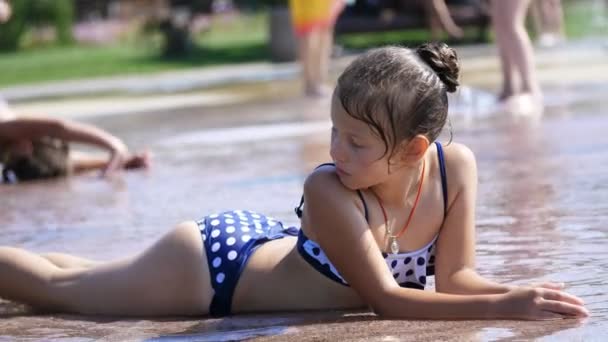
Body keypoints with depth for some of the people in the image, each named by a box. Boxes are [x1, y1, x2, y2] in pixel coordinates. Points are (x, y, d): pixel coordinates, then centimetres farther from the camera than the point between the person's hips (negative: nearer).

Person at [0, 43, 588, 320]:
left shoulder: (456, 167, -25)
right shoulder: (328, 190, -39)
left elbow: (455, 277, -17)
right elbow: (384, 298, -37)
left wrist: (516, 292, -37)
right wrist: (503, 306, -43)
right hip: (210, 265, -6)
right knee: (60, 288, 11)